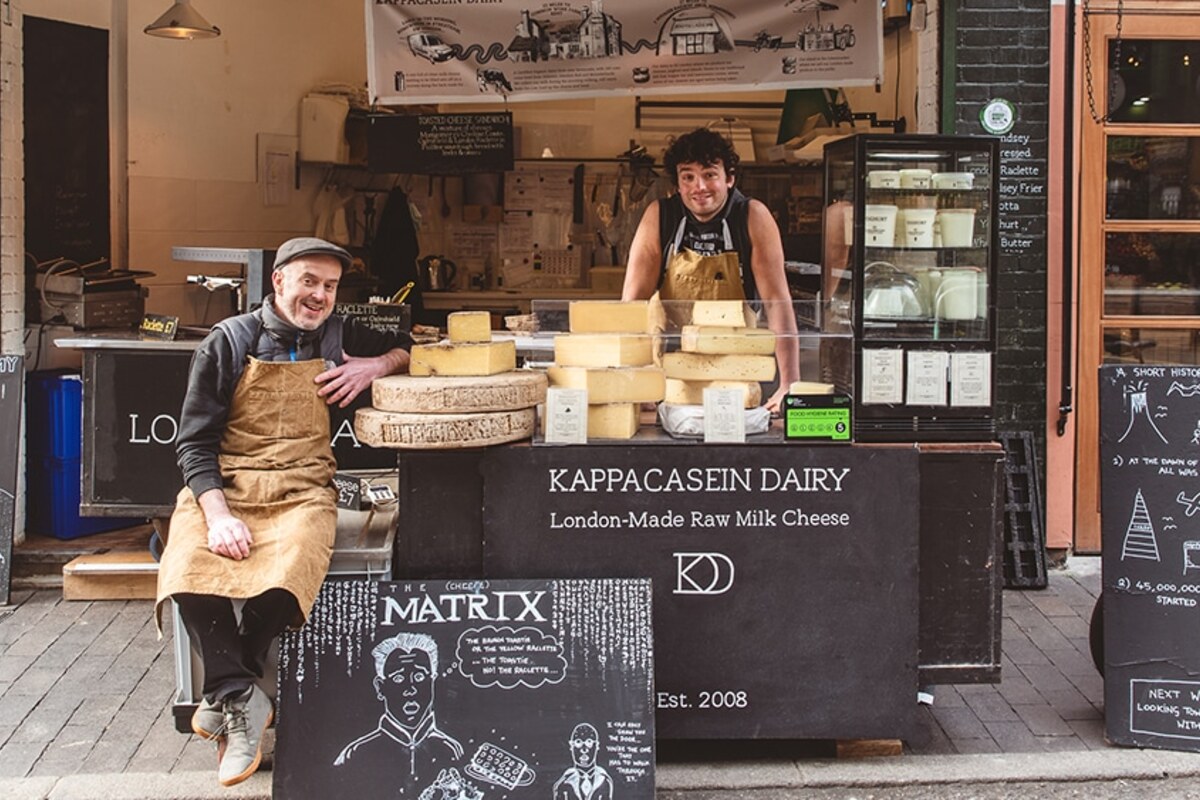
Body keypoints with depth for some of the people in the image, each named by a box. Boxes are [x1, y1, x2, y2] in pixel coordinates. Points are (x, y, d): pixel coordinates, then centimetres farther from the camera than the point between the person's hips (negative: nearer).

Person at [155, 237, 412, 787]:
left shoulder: (342, 337, 14)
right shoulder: (229, 342, 6)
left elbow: (411, 347, 26)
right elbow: (195, 441, 1)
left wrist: (379, 364, 2)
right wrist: (218, 514, -15)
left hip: (302, 492, 1)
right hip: (222, 487, 0)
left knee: (288, 575, -33)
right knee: (188, 571, -33)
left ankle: (226, 699, -12)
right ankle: (243, 699, -17)